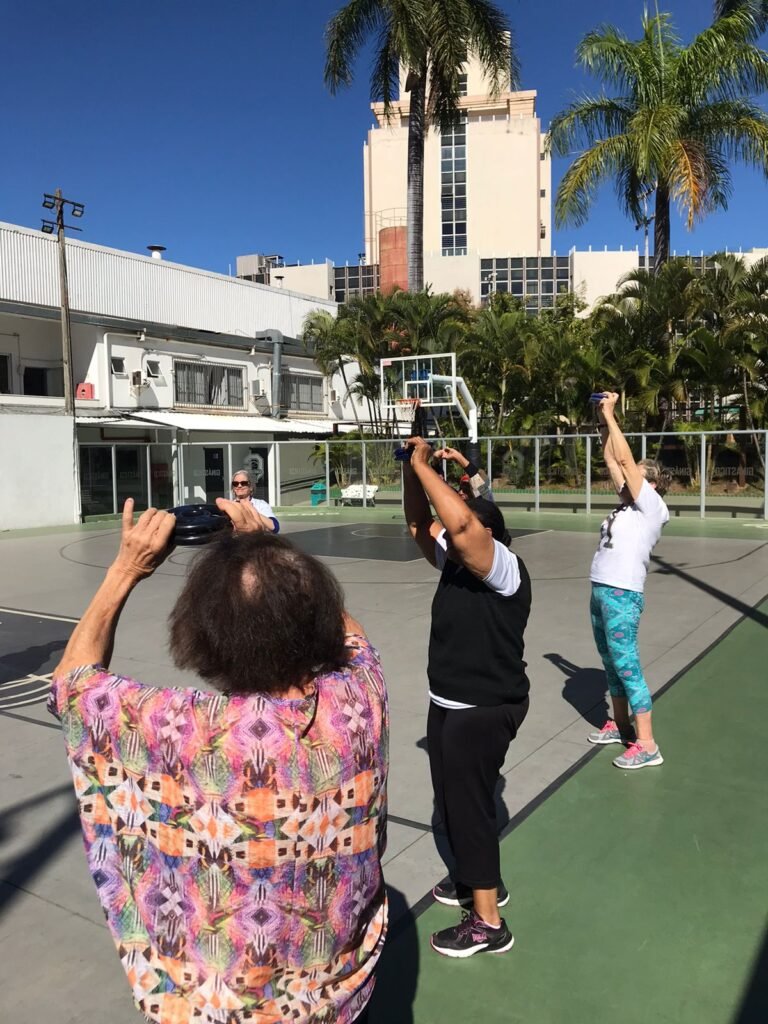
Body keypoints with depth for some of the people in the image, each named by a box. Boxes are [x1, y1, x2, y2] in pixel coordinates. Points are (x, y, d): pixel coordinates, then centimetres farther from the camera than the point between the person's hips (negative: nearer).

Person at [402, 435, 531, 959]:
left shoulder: (504, 570, -22)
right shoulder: (454, 562, 2)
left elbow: (459, 521, -39)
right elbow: (420, 525, 6)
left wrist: (423, 466, -31)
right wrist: (411, 470, -8)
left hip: (487, 709, -9)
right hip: (447, 704, 9)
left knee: (470, 803, -1)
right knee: (453, 799, 21)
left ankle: (487, 924, 14)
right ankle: (480, 880, 43)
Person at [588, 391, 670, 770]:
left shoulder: (651, 506, -7)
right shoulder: (628, 502, 13)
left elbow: (625, 459, -13)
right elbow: (612, 461, 17)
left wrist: (610, 415, -7)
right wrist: (603, 422, 13)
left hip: (622, 595, -9)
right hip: (600, 591, 9)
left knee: (626, 666, -6)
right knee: (611, 664, 16)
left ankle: (647, 745, 0)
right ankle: (620, 725, 29)